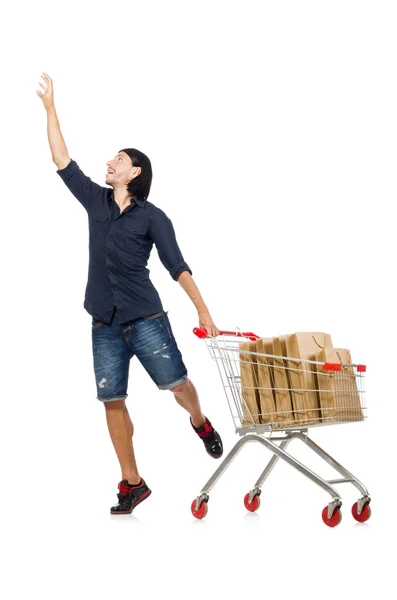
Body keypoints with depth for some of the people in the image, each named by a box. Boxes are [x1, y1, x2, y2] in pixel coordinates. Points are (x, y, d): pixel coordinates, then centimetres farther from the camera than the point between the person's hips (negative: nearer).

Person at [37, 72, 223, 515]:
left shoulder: (152, 216, -2)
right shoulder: (95, 201, 10)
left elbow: (177, 266, -4)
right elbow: (62, 161, 11)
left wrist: (204, 311, -9)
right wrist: (50, 106, 12)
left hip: (146, 316, -4)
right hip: (105, 321, 4)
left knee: (176, 383, -5)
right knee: (112, 400, 0)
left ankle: (201, 423, 30)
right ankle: (132, 483, 8)